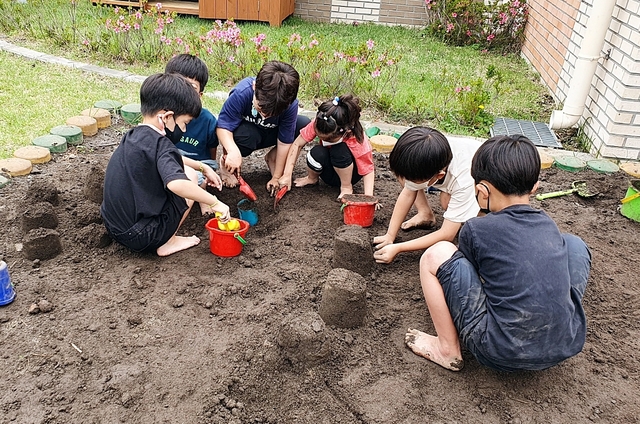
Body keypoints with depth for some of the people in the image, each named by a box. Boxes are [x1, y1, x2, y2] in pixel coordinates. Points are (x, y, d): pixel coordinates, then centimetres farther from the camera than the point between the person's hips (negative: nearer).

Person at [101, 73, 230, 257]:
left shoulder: (133, 136, 8)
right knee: (189, 176, 1)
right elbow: (176, 183, -39)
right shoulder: (159, 143, -20)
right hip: (141, 237, -9)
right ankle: (166, 243, 2)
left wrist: (203, 167, 23)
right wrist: (214, 202, -29)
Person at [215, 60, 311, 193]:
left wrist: (276, 178, -16)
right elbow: (223, 127, -30)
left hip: (269, 135, 3)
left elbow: (284, 143, -21)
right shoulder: (241, 93, -35)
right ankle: (226, 162, -4)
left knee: (305, 124, -20)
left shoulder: (290, 104, -29)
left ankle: (272, 157, 5)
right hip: (244, 131, -3)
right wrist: (233, 151, -49)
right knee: (247, 134, -39)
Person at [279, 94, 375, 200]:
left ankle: (347, 187, -10)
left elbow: (368, 171, -25)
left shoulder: (358, 142, -34)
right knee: (317, 152, -33)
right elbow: (297, 144, -20)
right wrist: (287, 175, -24)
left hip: (350, 173, -3)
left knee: (339, 150, -36)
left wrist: (368, 197, -40)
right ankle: (312, 178, 2)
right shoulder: (317, 124, -28)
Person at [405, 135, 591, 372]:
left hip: (502, 354, -5)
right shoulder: (549, 225, 5)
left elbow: (468, 269, 8)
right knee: (573, 244, 22)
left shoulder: (476, 229, -10)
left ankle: (447, 350, 6)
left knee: (436, 255, -4)